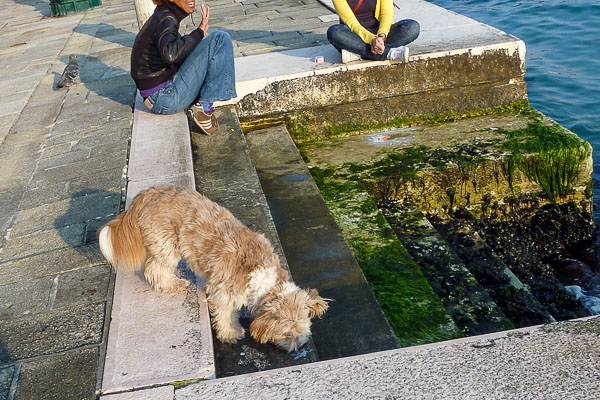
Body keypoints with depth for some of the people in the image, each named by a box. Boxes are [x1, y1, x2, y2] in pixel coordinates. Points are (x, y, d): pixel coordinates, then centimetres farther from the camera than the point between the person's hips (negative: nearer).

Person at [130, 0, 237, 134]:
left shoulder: (163, 15, 14)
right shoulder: (165, 19, -15)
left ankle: (198, 103, 8)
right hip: (166, 98, -10)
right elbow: (169, 54, -35)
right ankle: (204, 107, -14)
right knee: (220, 39, -13)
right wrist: (199, 32, -23)